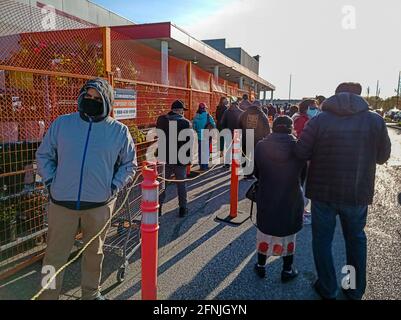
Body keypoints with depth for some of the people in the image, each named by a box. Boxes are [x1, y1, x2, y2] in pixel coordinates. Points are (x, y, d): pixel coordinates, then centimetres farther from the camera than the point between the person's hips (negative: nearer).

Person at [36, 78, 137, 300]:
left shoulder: (119, 131, -1)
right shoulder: (61, 123, 2)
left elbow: (129, 164, 8)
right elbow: (44, 155, 11)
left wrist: (114, 187, -4)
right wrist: (50, 181, 0)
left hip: (100, 204, 0)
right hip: (62, 202, 0)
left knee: (94, 251, 17)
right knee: (55, 254, 8)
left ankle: (91, 293, 38)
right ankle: (48, 295, 27)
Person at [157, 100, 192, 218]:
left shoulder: (161, 120, -3)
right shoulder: (186, 122, -11)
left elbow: (158, 137, 8)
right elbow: (189, 141, -7)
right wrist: (188, 156, 4)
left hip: (165, 158, 2)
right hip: (181, 158, -2)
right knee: (181, 183, 11)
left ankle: (159, 206, 17)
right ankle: (182, 208, 16)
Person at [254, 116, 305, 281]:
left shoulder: (261, 146, -11)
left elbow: (256, 172, 0)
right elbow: (304, 172, 1)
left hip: (266, 197, 1)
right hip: (291, 198, 0)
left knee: (265, 230, 17)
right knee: (288, 233, 16)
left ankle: (261, 266, 32)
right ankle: (287, 270, 29)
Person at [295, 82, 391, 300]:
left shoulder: (319, 120, -11)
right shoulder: (375, 120, -5)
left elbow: (300, 154, -11)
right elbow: (382, 157, 5)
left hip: (324, 191, -2)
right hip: (358, 193, 2)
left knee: (322, 239, 15)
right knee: (356, 238, 23)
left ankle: (328, 290, 28)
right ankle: (356, 290, 36)